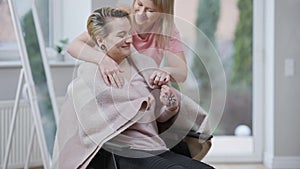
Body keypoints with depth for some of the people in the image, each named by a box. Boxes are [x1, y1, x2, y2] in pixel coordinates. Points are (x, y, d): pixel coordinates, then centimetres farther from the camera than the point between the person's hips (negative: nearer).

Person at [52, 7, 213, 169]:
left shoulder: (144, 63, 15)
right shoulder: (90, 73, -1)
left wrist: (171, 107, -2)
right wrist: (139, 106, -12)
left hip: (157, 150, 6)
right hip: (124, 154, -6)